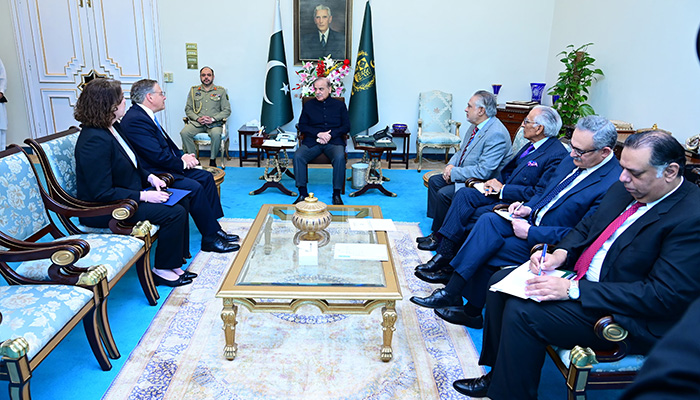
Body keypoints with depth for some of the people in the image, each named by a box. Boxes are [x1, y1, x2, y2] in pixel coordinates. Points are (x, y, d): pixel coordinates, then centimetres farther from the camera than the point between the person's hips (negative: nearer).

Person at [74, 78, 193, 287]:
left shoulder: (112, 127, 5)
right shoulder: (95, 140, -26)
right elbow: (103, 194, -26)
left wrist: (149, 177, 2)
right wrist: (144, 196, -23)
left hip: (128, 196, 10)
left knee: (181, 201, 2)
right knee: (174, 213, -19)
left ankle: (174, 262, 9)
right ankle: (162, 270, -1)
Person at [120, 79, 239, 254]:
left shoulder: (145, 115, 14)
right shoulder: (135, 120, -19)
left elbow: (167, 145, 19)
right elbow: (157, 155, -23)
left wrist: (182, 156, 1)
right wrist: (182, 163, -11)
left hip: (166, 167, 11)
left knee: (206, 177, 6)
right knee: (194, 187, -24)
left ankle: (214, 228, 8)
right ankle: (210, 239, -13)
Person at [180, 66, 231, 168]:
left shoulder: (221, 91, 10)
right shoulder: (193, 90, 16)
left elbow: (227, 110, 4)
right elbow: (188, 109, 13)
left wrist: (213, 119, -10)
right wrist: (197, 118, -8)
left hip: (214, 123, -2)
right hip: (196, 122, 2)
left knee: (216, 134, -37)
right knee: (184, 133, -29)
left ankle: (212, 160, -17)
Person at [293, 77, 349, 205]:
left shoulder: (339, 105, 13)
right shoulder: (308, 105, 16)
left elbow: (346, 126, 8)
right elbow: (302, 126, 10)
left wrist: (331, 134, -10)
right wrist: (318, 134, -8)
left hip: (334, 141, -1)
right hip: (312, 141, 2)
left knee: (340, 157, -34)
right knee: (298, 156, -27)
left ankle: (337, 194, -22)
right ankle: (303, 193, -19)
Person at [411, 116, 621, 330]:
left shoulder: (613, 184, -21)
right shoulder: (572, 160, 5)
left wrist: (530, 232, -22)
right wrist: (528, 207, -1)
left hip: (548, 243, -8)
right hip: (532, 219, 8)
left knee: (486, 251, -18)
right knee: (488, 220, -17)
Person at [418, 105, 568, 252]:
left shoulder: (557, 155, -17)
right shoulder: (532, 145, 12)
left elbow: (540, 193, -22)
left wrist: (503, 188, -18)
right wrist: (497, 183, -2)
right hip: (502, 193, 9)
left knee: (473, 215, -19)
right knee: (464, 194, -9)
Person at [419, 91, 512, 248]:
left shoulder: (496, 134, -26)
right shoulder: (476, 125, 4)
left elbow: (483, 171, -28)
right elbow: (461, 151, 17)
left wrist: (454, 173, -20)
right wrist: (451, 165, -4)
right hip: (463, 175, 10)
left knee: (443, 193, -22)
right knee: (434, 181, 5)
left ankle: (438, 236, -2)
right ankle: (437, 227, 8)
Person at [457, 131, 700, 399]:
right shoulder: (624, 189, 4)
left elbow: (666, 295, -26)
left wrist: (573, 290, -27)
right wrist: (560, 254, -6)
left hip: (628, 319, -9)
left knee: (521, 312, -23)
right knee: (500, 282, 3)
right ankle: (498, 374, 17)